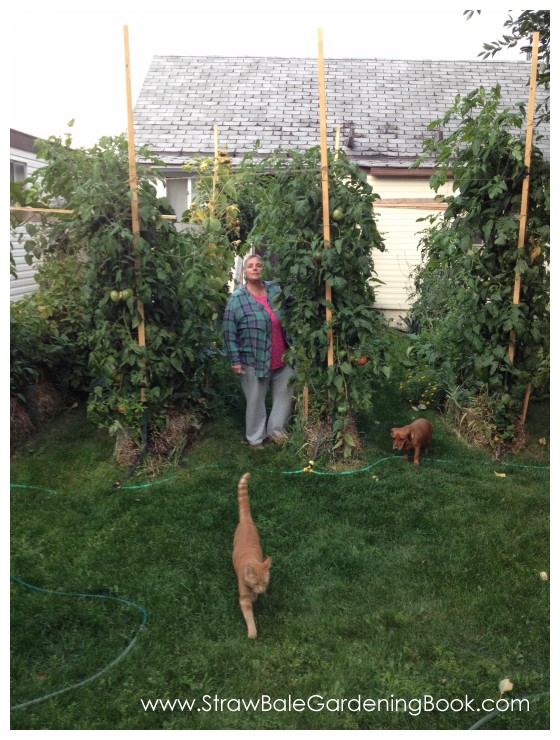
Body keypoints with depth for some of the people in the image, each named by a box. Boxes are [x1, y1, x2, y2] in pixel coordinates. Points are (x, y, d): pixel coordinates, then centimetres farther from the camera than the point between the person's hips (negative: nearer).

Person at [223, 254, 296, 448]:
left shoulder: (276, 291, 4)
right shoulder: (237, 298, -7)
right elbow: (229, 332, -8)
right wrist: (235, 360, -10)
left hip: (283, 359, 4)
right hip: (254, 361, -4)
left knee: (286, 394, 12)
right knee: (256, 401, 7)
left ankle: (276, 430, 29)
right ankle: (256, 439, 22)